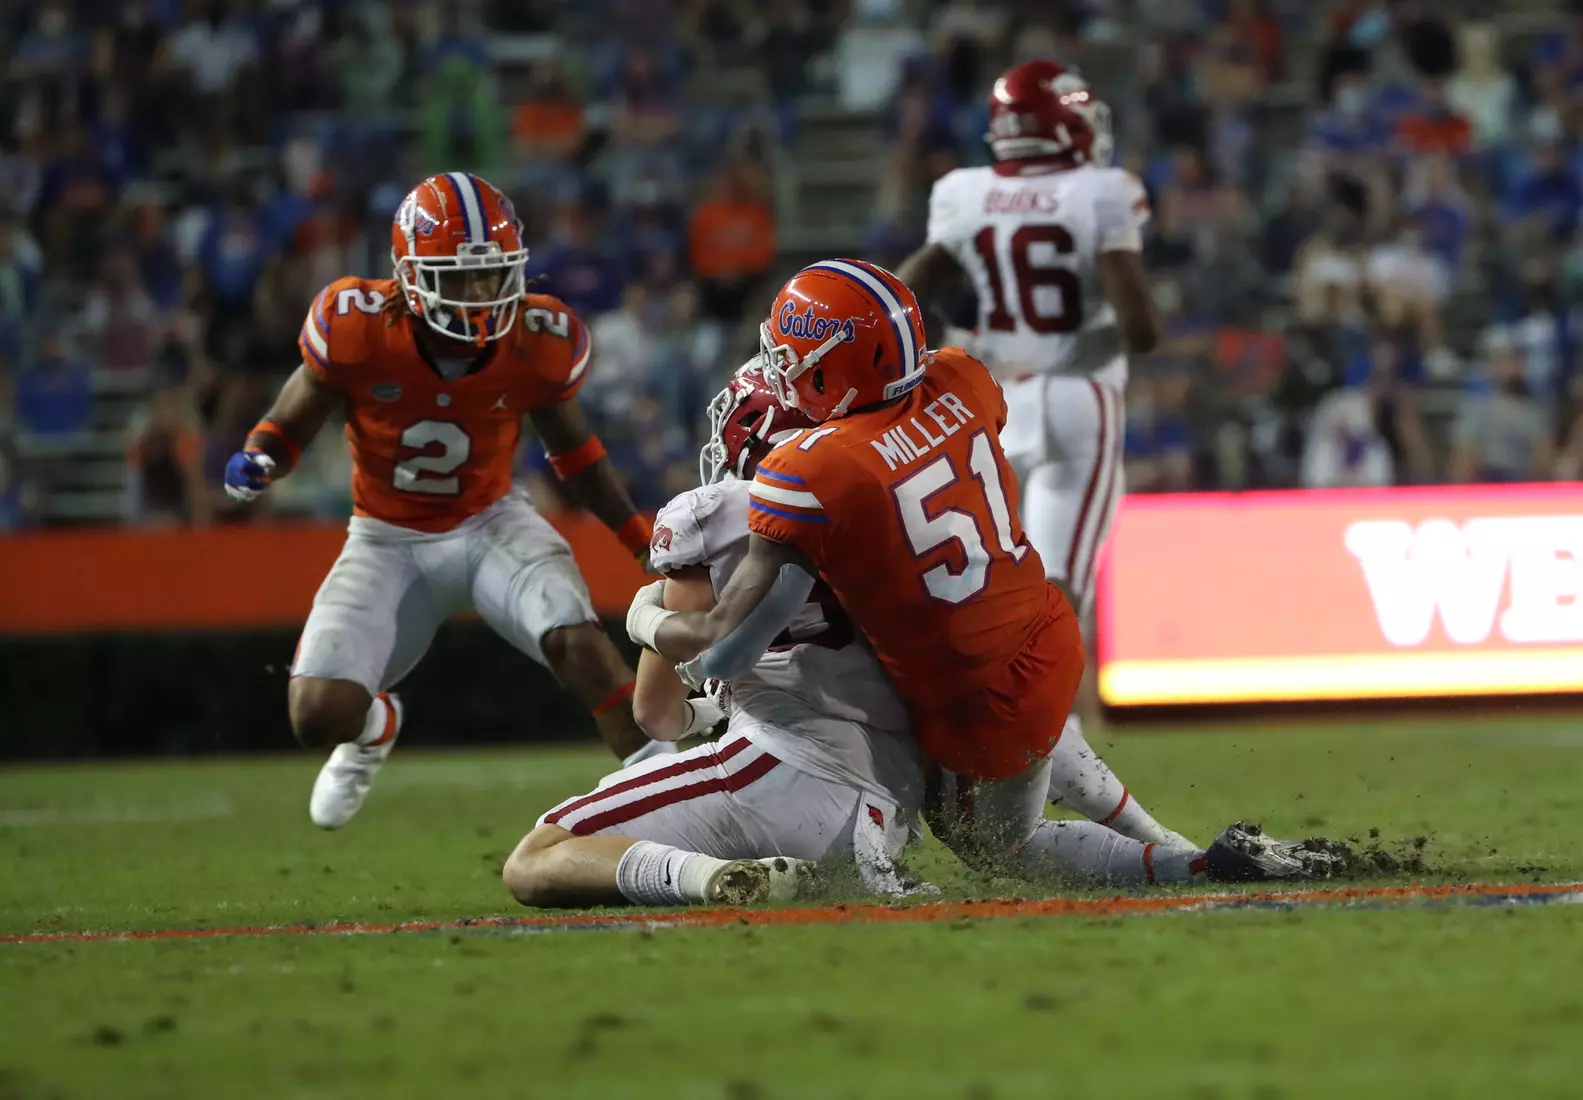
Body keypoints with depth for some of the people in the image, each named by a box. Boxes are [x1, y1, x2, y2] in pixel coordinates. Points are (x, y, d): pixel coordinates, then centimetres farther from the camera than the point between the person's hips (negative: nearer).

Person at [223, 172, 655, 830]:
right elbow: (289, 426, -8)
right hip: (389, 542, 0)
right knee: (319, 716, -11)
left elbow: (570, 444, 4)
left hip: (490, 523, 0)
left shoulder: (539, 343, -17)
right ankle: (376, 728, 29)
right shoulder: (357, 327, -23)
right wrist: (255, 464, -32)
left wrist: (645, 542, 6)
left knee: (576, 638, -30)